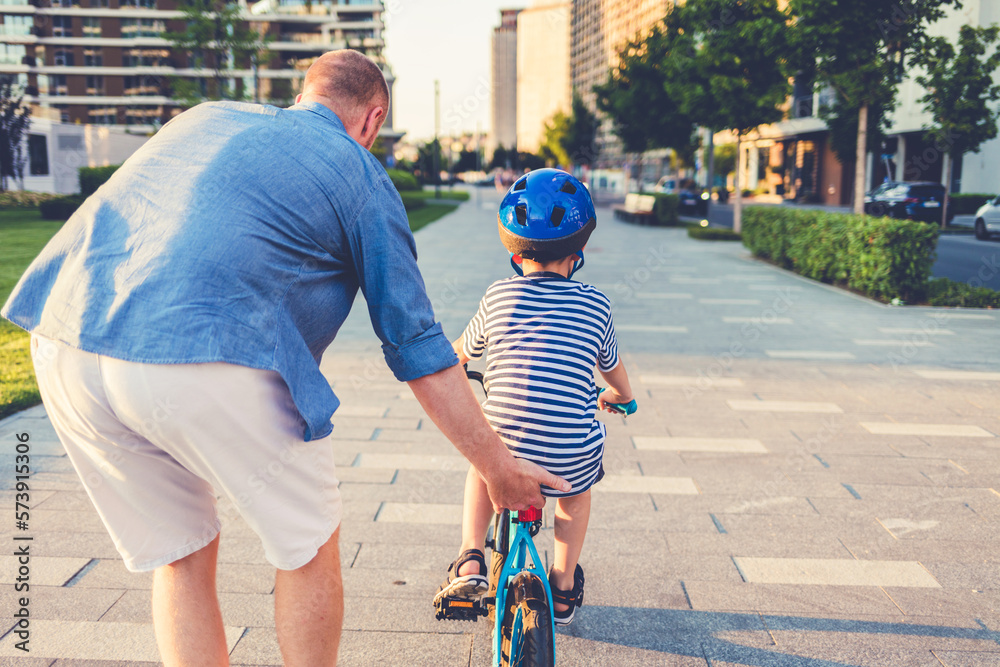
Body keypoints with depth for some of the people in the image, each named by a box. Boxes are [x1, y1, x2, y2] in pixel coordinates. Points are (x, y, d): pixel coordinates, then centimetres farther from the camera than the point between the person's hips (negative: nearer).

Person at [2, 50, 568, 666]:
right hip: (205, 361, -6)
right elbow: (419, 353, 10)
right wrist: (498, 468, 18)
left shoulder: (208, 116, 27)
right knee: (310, 545, 17)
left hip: (63, 338, 7)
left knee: (181, 557, 23)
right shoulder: (361, 174, 11)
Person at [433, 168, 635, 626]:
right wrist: (620, 398, 46)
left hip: (504, 452, 0)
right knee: (577, 485, 35)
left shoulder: (499, 296, 4)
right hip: (568, 463, 0)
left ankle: (470, 559, 23)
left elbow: (460, 353, 22)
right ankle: (564, 587, 39)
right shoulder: (595, 305, 5)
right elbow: (614, 372, 23)